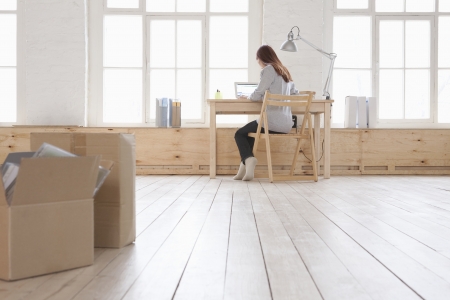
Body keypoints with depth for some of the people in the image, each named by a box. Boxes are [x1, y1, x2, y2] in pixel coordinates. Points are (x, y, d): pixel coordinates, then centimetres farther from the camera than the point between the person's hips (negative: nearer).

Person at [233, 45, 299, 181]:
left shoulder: (268, 69, -7)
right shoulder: (284, 71, 16)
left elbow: (257, 95, -10)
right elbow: (295, 94, 23)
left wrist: (247, 97, 10)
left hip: (272, 122, -8)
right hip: (286, 124, 8)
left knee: (239, 134, 12)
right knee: (249, 131, 29)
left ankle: (248, 159, -14)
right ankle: (245, 166, 23)